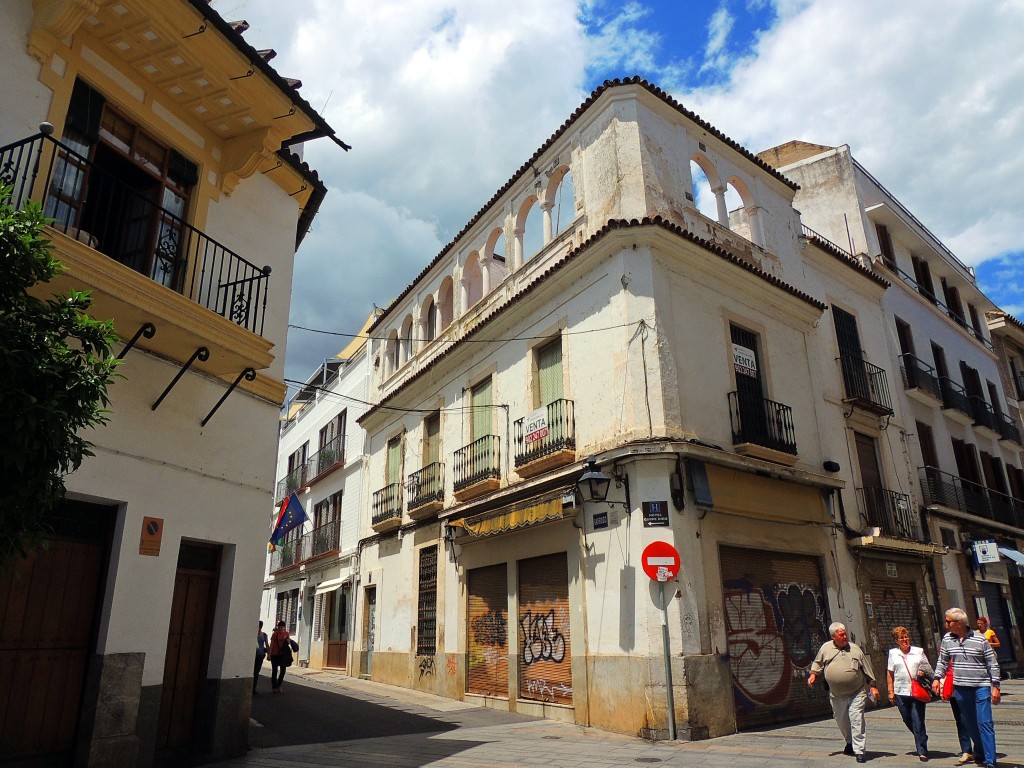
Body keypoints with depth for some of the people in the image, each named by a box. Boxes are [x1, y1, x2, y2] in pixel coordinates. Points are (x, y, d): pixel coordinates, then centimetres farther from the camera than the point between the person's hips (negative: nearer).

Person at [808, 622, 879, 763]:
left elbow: (867, 669, 8)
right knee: (841, 721, 13)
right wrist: (813, 674, 5)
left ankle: (859, 750, -2)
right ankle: (850, 742, 37)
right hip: (836, 695, 2)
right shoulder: (825, 648, 2)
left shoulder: (855, 649, 1)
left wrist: (873, 687, 7)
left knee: (857, 721, -9)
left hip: (856, 693, -2)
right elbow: (817, 663, 16)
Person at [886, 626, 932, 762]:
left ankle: (922, 751, 3)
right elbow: (890, 673, 9)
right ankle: (922, 738, 34)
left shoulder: (919, 651, 6)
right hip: (900, 693, 2)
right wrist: (891, 691, 5)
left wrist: (923, 672, -9)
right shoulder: (893, 653, 7)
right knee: (907, 720, 10)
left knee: (918, 722, -5)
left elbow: (928, 668, 14)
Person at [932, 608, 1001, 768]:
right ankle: (980, 753, 28)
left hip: (981, 687, -4)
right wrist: (937, 678, 4)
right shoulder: (947, 639, 4)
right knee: (969, 723, 11)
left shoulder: (980, 639, -7)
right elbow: (942, 661, 14)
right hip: (960, 688, 4)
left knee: (985, 723, -7)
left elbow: (993, 664, -2)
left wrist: (995, 686, -5)